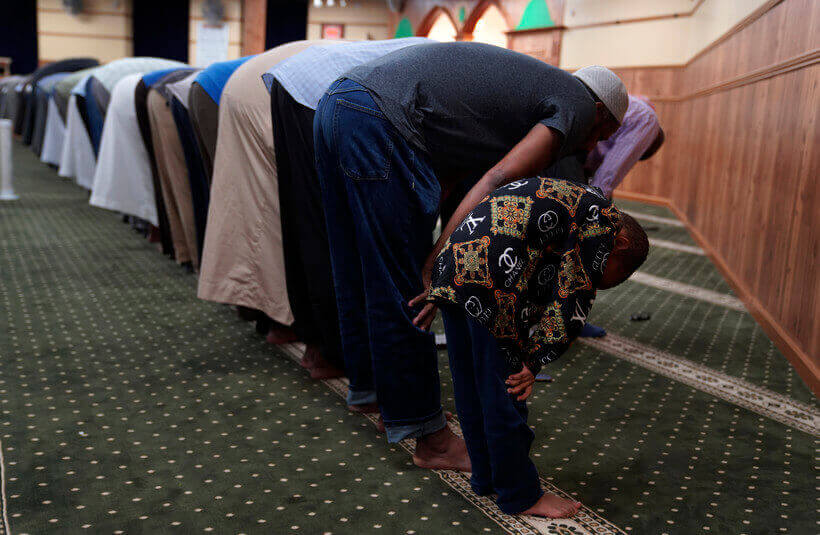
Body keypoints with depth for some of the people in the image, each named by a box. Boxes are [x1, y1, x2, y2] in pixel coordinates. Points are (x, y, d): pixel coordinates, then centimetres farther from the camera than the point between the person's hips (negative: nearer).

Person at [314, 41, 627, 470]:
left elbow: (447, 175, 25)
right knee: (405, 286, -2)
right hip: (379, 123, -10)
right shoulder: (577, 104, 5)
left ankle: (370, 383, 40)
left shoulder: (526, 82, 30)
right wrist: (440, 261, -10)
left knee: (359, 270, 21)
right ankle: (431, 439, 9)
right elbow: (497, 183, -9)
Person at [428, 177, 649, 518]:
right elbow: (573, 300, -3)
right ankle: (520, 495, 19)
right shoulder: (603, 217, 4)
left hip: (451, 261, 9)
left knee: (470, 387, 20)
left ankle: (487, 476, 37)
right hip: (492, 276, -9)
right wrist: (536, 362, 3)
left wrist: (528, 362, 16)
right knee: (503, 391, 4)